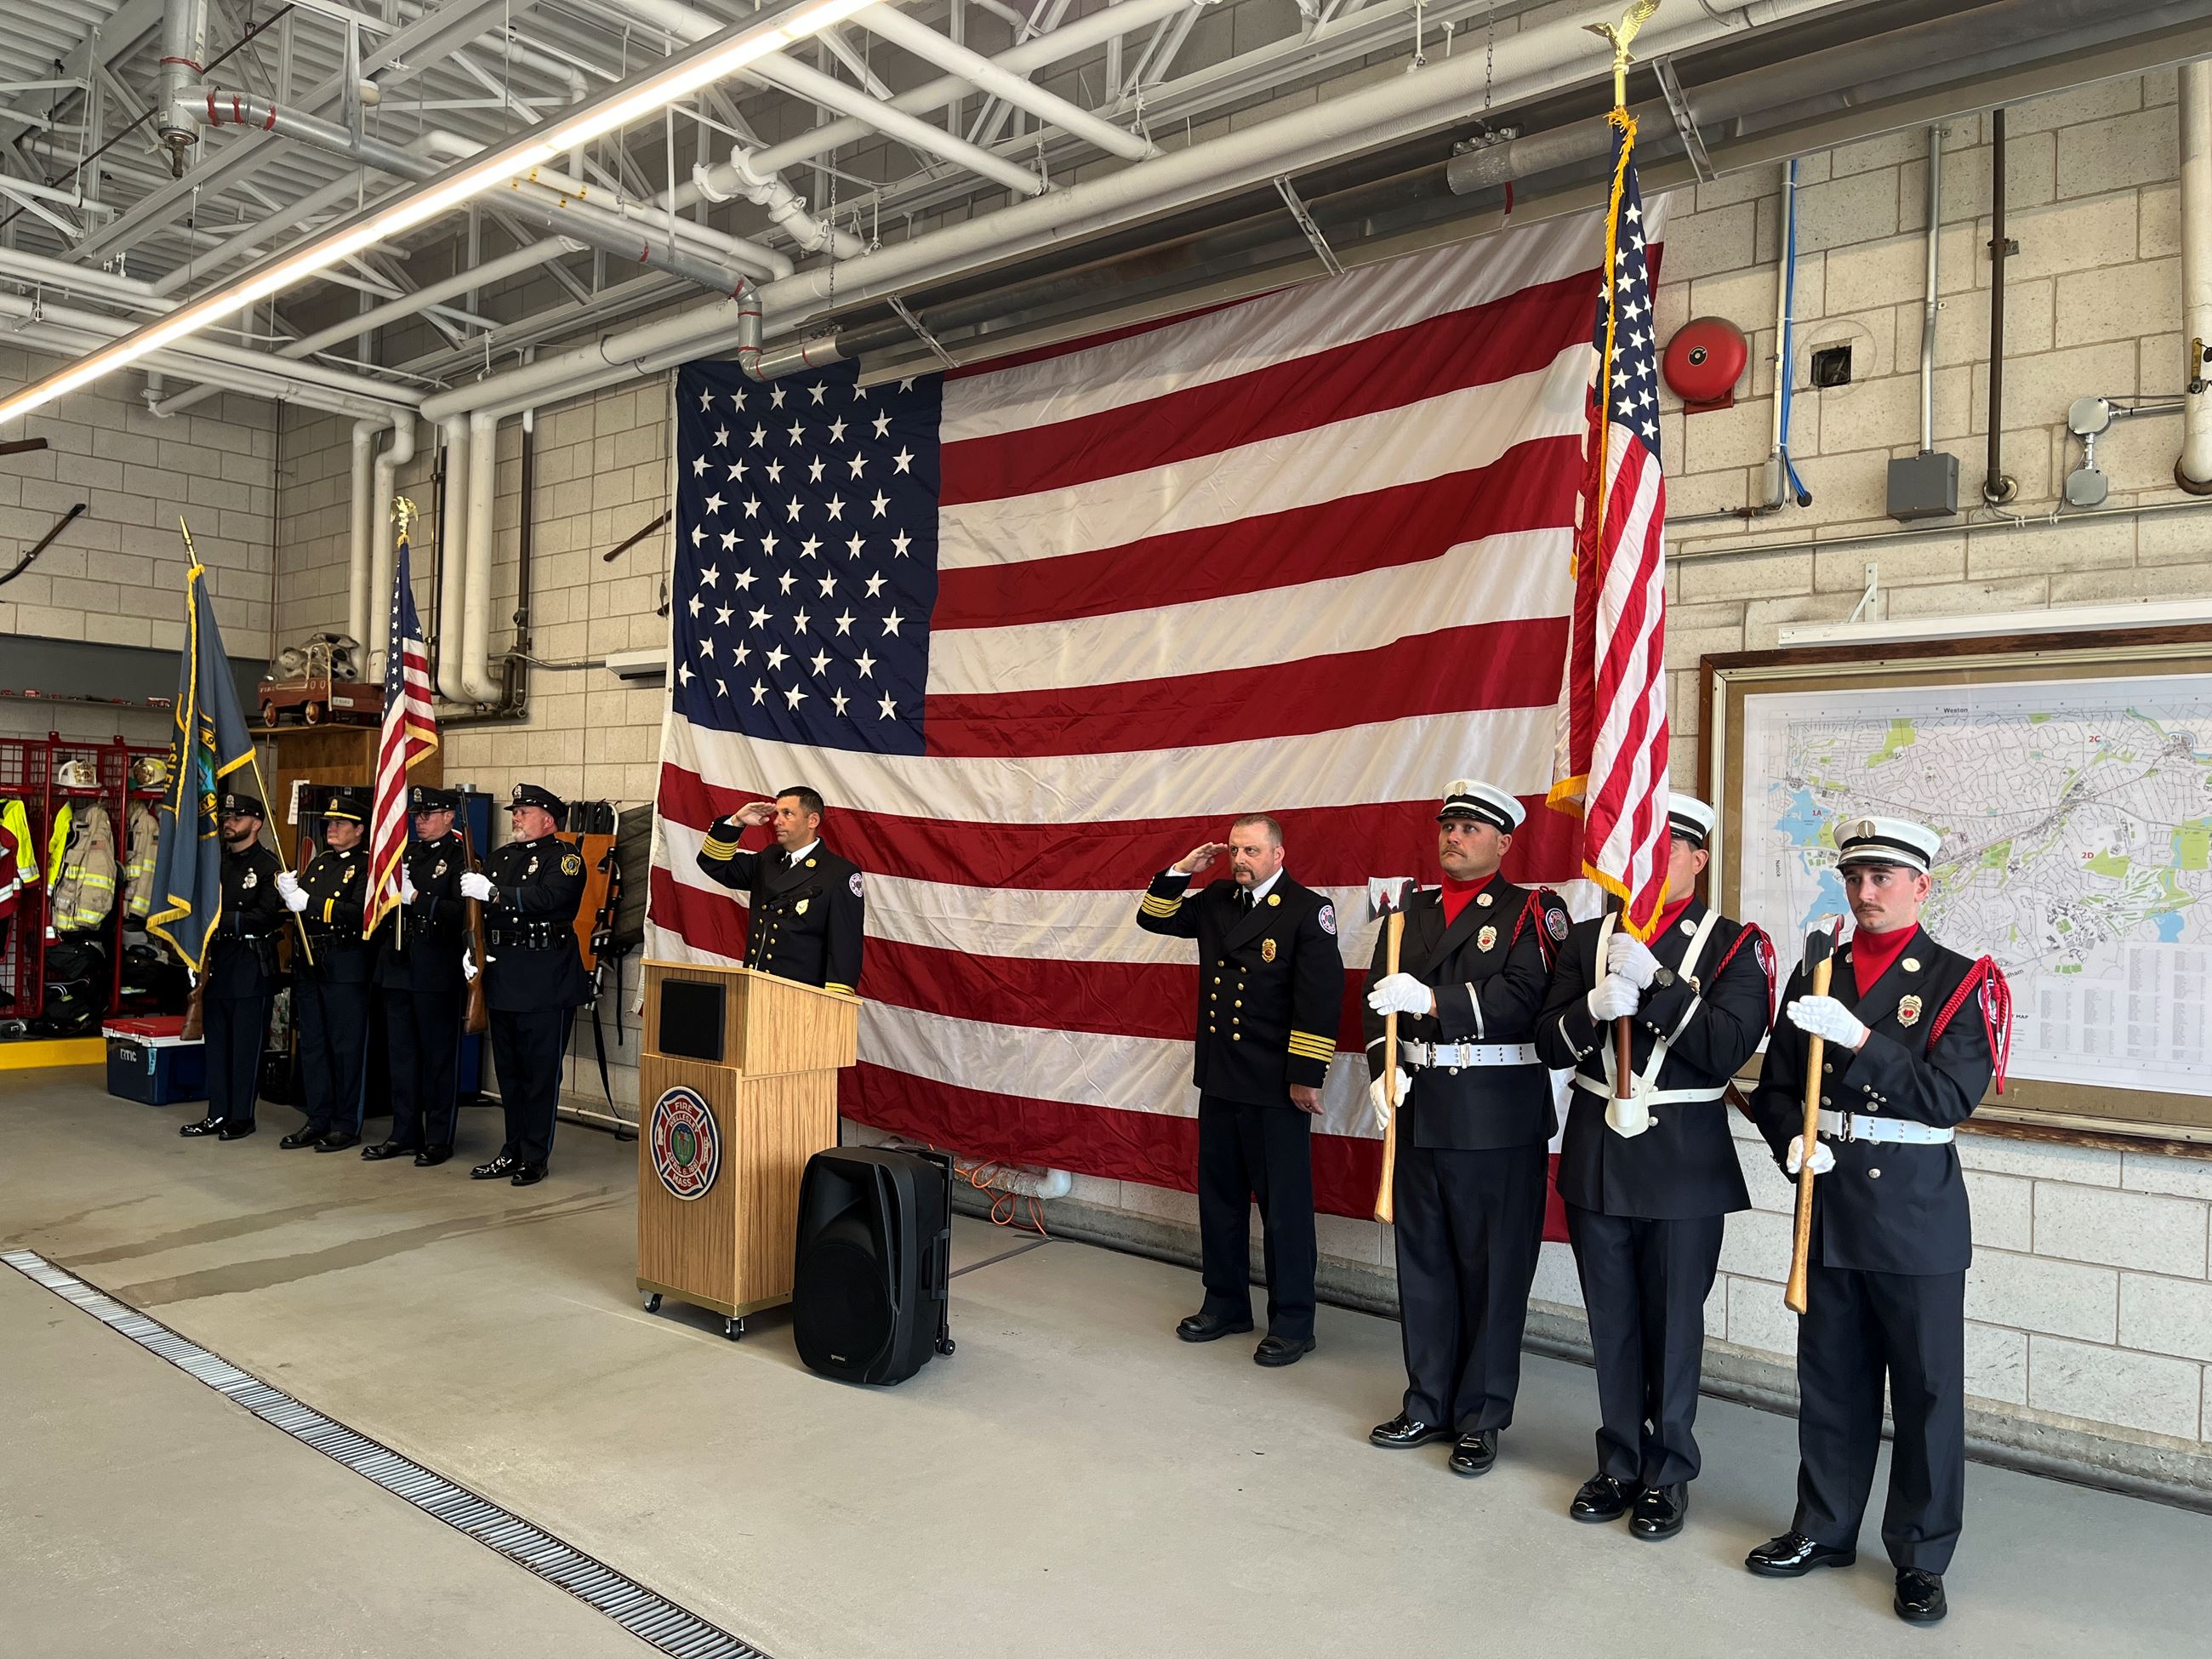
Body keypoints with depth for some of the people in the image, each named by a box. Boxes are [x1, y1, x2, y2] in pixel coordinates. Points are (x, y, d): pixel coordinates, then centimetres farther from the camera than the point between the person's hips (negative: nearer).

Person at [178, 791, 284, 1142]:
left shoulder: (268, 865, -6)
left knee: (246, 1041, 0)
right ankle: (218, 1114, 18)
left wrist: (225, 919, -17)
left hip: (252, 965, -7)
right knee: (215, 1039, 10)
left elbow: (268, 916, -14)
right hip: (217, 960, 7)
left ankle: (242, 1116, 7)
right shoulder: (216, 861, 16)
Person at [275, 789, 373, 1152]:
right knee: (312, 1044, 11)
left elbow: (359, 912, -21)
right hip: (310, 963, 8)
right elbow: (302, 904, 16)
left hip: (346, 966, -8)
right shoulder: (320, 863, 18)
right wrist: (289, 891, -5)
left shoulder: (367, 865, -7)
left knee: (346, 1046, -1)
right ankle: (318, 1121, 19)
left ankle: (347, 1125, 6)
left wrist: (308, 902, -24)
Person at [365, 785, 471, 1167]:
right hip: (398, 966, 7)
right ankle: (404, 1133, 21)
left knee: (438, 1056, 2)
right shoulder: (406, 853, 15)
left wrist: (416, 897, -24)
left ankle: (439, 1139, 10)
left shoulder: (460, 857, -7)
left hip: (437, 973, -7)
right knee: (402, 1053, 12)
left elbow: (461, 912, -19)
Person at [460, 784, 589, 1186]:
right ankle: (513, 1152, 22)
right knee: (509, 1070, 13)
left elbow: (548, 897, -22)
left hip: (546, 983, -7)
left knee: (541, 1072, -1)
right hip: (503, 978, 7)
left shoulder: (565, 857, -4)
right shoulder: (499, 858, 17)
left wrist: (493, 892, -23)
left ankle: (536, 1157, 6)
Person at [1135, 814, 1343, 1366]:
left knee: (1284, 1204, 3)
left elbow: (1321, 998, -14)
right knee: (1219, 1196, 16)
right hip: (1219, 1077, 7)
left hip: (1276, 1086, -6)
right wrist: (1181, 872, 1)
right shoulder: (1215, 902, 8)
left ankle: (1292, 1323, 16)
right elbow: (1153, 918, 17)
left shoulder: (1308, 910, -10)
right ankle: (1226, 1305, 32)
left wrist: (1307, 1076, -17)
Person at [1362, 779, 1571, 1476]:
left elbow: (1523, 996, -18)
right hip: (1419, 1111, 5)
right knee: (1423, 1262, 13)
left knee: (1493, 1269, 5)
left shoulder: (1529, 911, -3)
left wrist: (1432, 999, -26)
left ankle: (1481, 1417, 19)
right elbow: (1380, 997, 9)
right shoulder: (1412, 912, 13)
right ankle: (1429, 1404, 28)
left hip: (1498, 1120, -5)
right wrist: (1382, 1068, -7)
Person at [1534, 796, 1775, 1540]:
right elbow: (1550, 1045, 0)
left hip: (1684, 1165, -3)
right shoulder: (1587, 939, 6)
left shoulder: (1735, 945, -4)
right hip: (1596, 1158, 3)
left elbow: (1728, 1049, -17)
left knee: (1673, 1325, 9)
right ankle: (1620, 1463, 29)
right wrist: (1595, 1008, -20)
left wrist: (1653, 980, -24)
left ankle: (1667, 1474, 26)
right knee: (1611, 1323, 13)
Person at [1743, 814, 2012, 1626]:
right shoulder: (1815, 973, 8)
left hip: (1918, 1209, -4)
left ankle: (1921, 1557, 21)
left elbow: (1951, 1096, -15)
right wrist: (1794, 1141, -11)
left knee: (1927, 1386, 6)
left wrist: (1858, 1038, -24)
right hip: (1828, 1200, 4)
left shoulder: (1960, 980, -4)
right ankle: (1824, 1529, 29)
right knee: (1830, 1376, 14)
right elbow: (1775, 1087, 9)